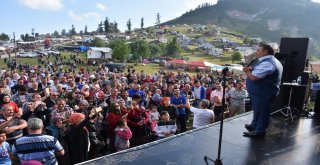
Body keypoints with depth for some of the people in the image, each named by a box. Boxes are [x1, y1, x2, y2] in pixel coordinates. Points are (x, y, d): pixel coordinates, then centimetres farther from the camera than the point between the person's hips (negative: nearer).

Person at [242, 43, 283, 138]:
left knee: (261, 111, 2)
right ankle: (254, 126, 36)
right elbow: (259, 74, 19)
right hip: (261, 92, 11)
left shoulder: (267, 63, -23)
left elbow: (254, 77, -28)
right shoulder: (271, 61, 14)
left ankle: (259, 131, 15)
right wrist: (251, 69, 1)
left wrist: (247, 71, -8)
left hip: (263, 93, -11)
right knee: (258, 110, 21)